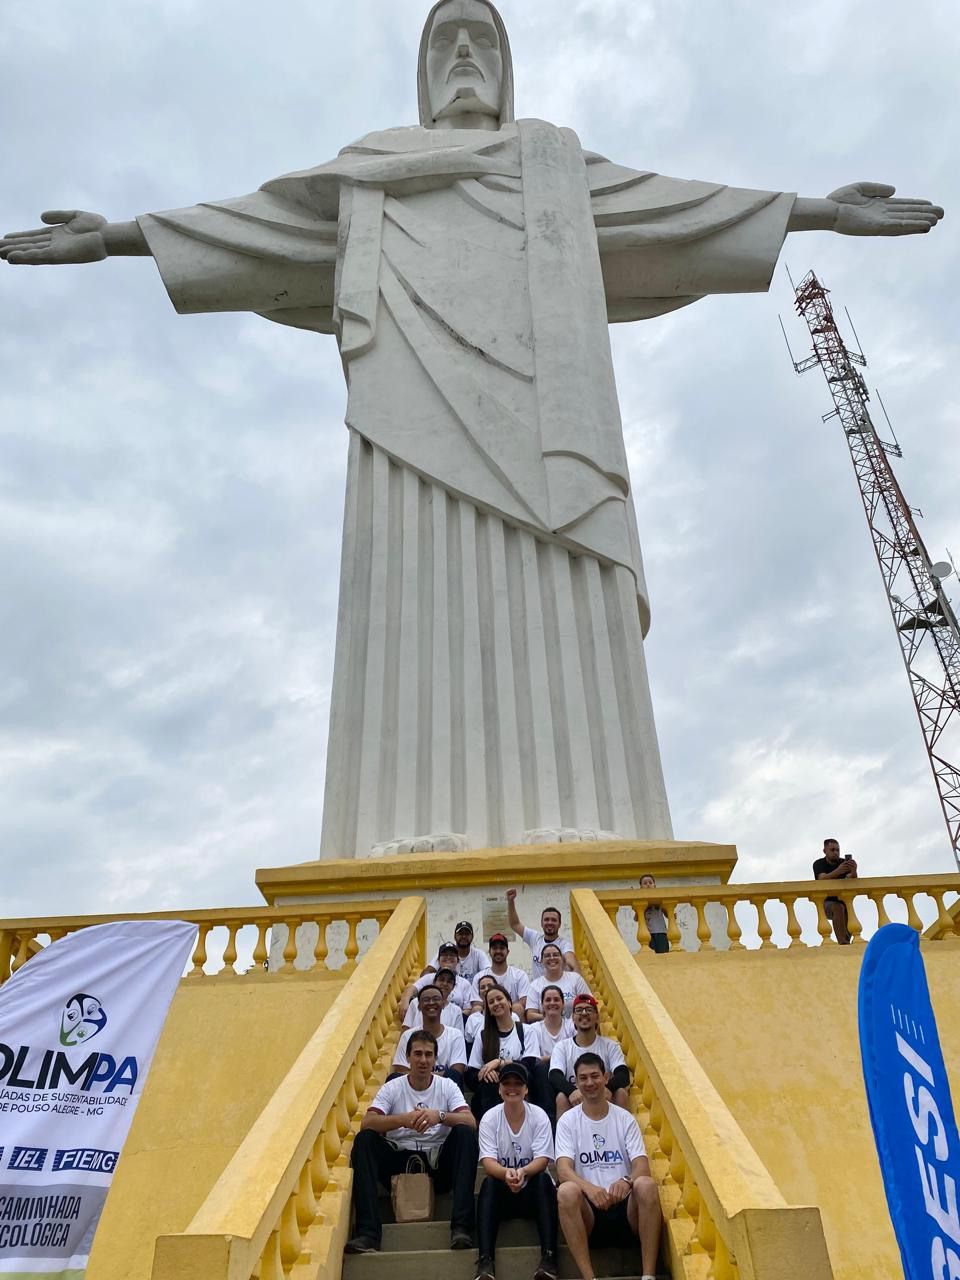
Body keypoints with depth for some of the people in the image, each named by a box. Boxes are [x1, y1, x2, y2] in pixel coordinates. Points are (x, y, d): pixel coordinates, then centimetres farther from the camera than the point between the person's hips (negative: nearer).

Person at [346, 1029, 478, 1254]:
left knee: (465, 1133, -27)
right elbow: (366, 1123, -15)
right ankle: (368, 1233, -29)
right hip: (399, 1161, 1)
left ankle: (461, 1226, -30)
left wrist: (440, 1115, -32)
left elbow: (470, 1122, -14)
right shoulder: (392, 1088, 1)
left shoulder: (447, 1086, 2)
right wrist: (403, 1119, -31)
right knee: (364, 1139, -23)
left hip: (439, 1161, 0)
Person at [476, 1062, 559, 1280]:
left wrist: (523, 1172, -40)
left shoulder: (539, 1116, -7)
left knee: (543, 1178, -31)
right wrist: (506, 1173, -40)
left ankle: (549, 1258, -34)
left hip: (533, 1191, 0)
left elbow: (542, 1160, -16)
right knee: (489, 1183, -31)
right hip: (502, 1193, 0)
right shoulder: (490, 1118, -6)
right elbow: (488, 1162, -16)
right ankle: (485, 1261, -36)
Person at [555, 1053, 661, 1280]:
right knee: (567, 1191, -32)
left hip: (625, 1206, 1)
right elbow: (564, 1170, -9)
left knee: (646, 1184, -30)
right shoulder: (568, 1121, 5)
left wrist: (626, 1181, -28)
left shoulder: (625, 1118, 8)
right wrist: (588, 1187, -31)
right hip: (588, 1211, -1)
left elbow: (642, 1166, -3)